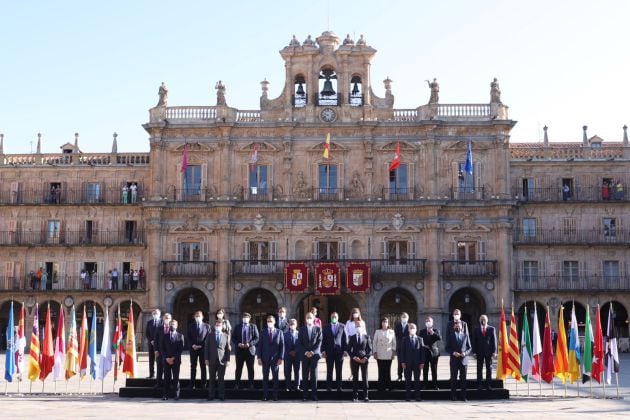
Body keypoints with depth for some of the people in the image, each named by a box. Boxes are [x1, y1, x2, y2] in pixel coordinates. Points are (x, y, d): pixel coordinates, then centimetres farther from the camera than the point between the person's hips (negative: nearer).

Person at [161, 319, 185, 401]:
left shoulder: (180, 336, 5)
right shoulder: (165, 336, 11)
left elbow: (181, 349, -2)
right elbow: (162, 349, 6)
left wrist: (173, 358, -10)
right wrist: (166, 358, -7)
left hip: (176, 360, -1)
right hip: (166, 360, 2)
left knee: (176, 378, -1)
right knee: (167, 378, -1)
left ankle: (176, 394, 3)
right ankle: (165, 394, 0)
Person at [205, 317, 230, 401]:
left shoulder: (226, 336, 8)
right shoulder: (210, 335, 8)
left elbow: (227, 349, 5)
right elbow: (206, 347, 5)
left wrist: (228, 360, -2)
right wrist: (206, 359, -2)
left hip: (222, 360, 0)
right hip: (212, 360, 0)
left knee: (221, 379, 2)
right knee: (212, 378, 4)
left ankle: (221, 396, 6)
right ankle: (211, 396, 8)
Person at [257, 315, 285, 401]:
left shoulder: (279, 332, 2)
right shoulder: (263, 332, 5)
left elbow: (282, 346, 1)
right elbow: (259, 345, 4)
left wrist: (281, 358, -7)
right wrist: (259, 357, -4)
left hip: (275, 359, -1)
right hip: (265, 358, 1)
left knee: (275, 378, 4)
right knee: (265, 378, 3)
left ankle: (275, 396, 9)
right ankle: (265, 396, 8)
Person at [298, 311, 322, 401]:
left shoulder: (318, 329, 6)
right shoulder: (302, 329, 9)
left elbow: (319, 342, 0)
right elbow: (300, 342, 4)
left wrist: (312, 352, -10)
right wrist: (305, 352, -9)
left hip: (315, 354, -1)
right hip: (304, 355, 1)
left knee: (314, 375, -2)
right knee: (305, 375, 1)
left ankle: (314, 395, 0)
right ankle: (305, 394, 4)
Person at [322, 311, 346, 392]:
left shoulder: (342, 326, 6)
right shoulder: (326, 327, 7)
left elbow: (345, 339, 4)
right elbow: (323, 339, 5)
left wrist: (345, 350, -3)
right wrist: (323, 350, -3)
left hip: (339, 351, 0)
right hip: (329, 351, 0)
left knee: (339, 370, 3)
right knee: (329, 370, 2)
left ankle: (339, 387, 8)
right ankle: (328, 387, 7)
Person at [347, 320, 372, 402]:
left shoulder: (367, 337, 5)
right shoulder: (352, 338, 7)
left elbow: (370, 349, 4)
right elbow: (349, 349, 5)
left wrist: (366, 358, -10)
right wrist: (354, 357, -9)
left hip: (364, 359, -1)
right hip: (354, 359, 1)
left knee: (364, 377, -2)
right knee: (355, 378, 2)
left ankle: (365, 396, 1)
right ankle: (355, 396, 6)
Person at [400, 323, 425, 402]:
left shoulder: (420, 339, 7)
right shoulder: (405, 339, 6)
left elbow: (422, 351, 4)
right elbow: (402, 351, 2)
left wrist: (422, 362, -4)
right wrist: (402, 362, -6)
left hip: (417, 363, 0)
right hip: (407, 363, 0)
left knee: (417, 380, 3)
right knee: (408, 380, 2)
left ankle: (418, 396, 6)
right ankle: (408, 396, 5)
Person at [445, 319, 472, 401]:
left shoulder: (465, 335, 10)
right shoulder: (450, 335, 7)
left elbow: (469, 347, 10)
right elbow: (447, 348, 4)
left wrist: (465, 353, -9)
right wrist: (453, 353, -14)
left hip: (463, 360, 1)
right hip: (454, 360, -1)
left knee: (463, 379, 1)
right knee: (453, 379, 1)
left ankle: (463, 396, 5)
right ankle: (453, 396, 6)